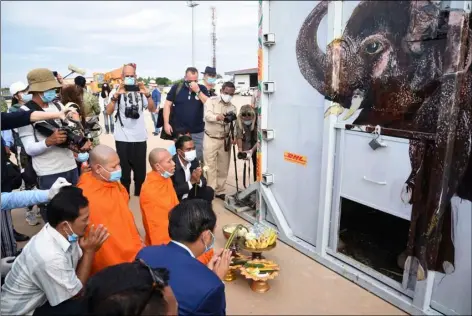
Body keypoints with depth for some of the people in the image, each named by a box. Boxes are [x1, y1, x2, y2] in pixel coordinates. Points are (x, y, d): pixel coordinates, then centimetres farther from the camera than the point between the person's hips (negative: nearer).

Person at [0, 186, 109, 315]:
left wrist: (88, 250, -20)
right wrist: (90, 251, -24)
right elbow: (76, 294, -20)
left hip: (39, 298, 7)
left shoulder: (65, 233, -14)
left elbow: (78, 265, -1)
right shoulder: (50, 256, -35)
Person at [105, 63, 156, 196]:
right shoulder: (117, 92, 1)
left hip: (140, 137, 2)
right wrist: (116, 95, -25)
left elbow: (152, 109, -3)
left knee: (140, 171, 9)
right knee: (124, 171, 6)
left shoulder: (141, 91, 6)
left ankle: (139, 196, 26)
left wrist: (147, 94, -19)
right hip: (122, 138, -1)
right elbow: (108, 112, -11)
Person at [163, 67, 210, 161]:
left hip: (198, 132, 1)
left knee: (200, 157, 8)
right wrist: (166, 123, -6)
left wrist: (198, 91, -16)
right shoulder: (176, 88, 1)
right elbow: (167, 105, 1)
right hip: (179, 131, -1)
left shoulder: (202, 89, 4)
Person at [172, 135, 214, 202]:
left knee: (209, 191, -12)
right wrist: (191, 182, -27)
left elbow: (203, 181, 1)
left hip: (190, 194, 7)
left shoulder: (194, 160, -4)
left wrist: (198, 180, -22)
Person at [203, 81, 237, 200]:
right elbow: (207, 115, -24)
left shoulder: (232, 107, 6)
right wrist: (218, 117, -44)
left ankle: (220, 191, 20)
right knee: (210, 166, -2)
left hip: (225, 140, 4)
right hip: (210, 139, -4)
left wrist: (233, 138, -16)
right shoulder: (211, 101, -5)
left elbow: (233, 126, 2)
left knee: (223, 167, 8)